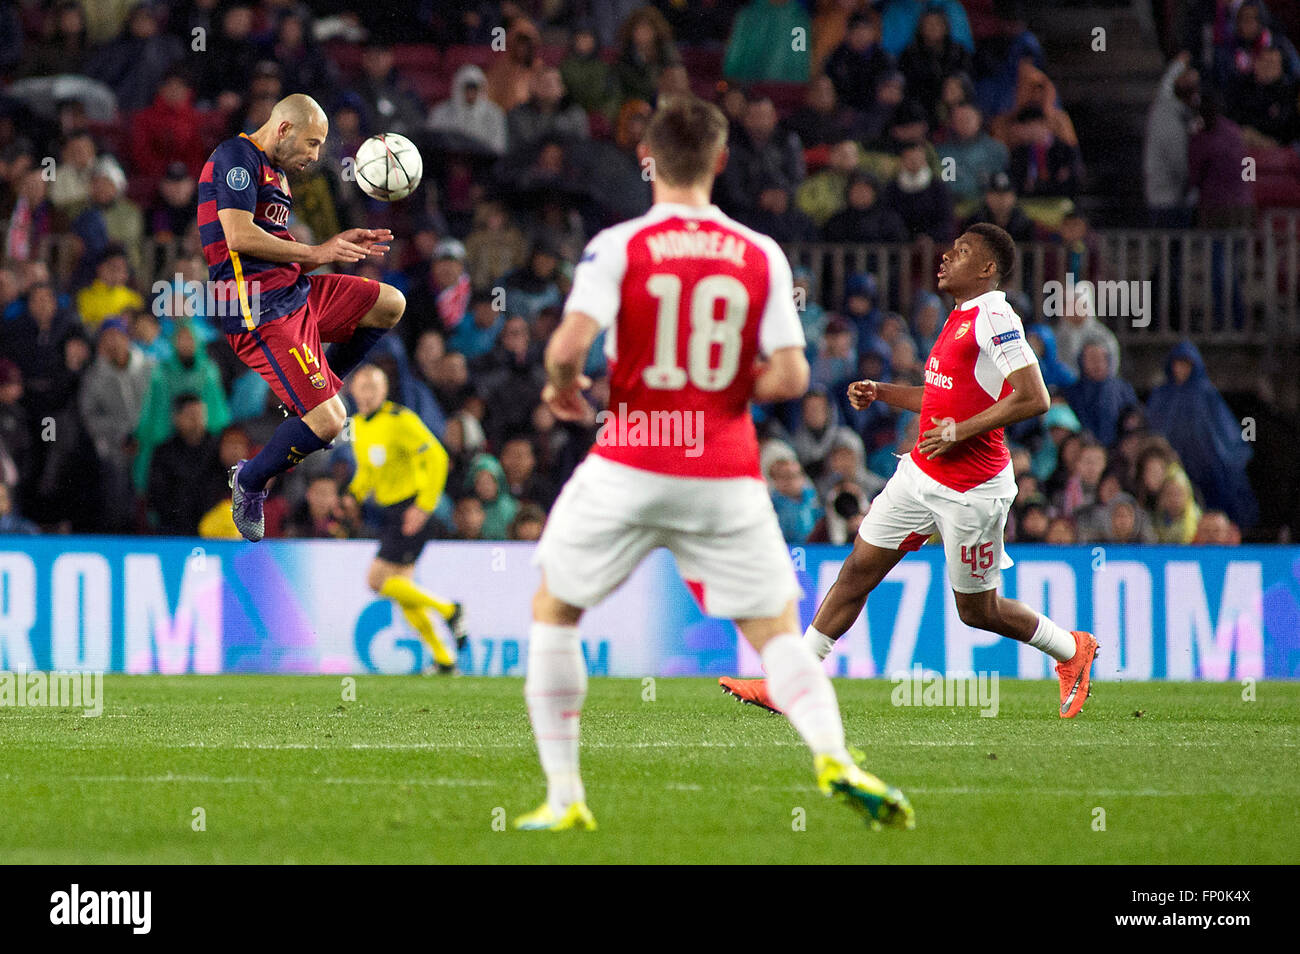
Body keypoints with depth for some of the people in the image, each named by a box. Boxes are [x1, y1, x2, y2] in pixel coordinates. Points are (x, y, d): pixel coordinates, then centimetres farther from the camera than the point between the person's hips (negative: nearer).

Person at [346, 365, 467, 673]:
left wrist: (424, 506, -21)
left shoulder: (400, 420, -15)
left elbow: (436, 458, -17)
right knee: (403, 592, 5)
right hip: (388, 514, 8)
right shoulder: (357, 425, 10)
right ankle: (443, 659, 10)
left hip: (411, 511, -8)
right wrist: (352, 497, 6)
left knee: (378, 579, -14)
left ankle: (448, 610, -2)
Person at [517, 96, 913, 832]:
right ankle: (834, 755, -19)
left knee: (555, 611, 17)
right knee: (776, 630, 9)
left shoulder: (618, 247, -6)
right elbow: (791, 376, -4)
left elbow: (570, 342, -18)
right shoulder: (761, 255, 1)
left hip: (629, 468, -1)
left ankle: (565, 795, 12)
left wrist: (565, 387, 4)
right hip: (725, 477, 2)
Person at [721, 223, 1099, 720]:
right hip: (920, 473, 9)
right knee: (858, 570, 3)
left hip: (971, 488, -9)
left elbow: (1034, 398, -22)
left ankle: (1072, 650, 27)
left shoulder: (994, 317, -16)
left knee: (978, 611, 3)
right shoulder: (960, 319, 13)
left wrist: (961, 431, -22)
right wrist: (881, 393, 17)